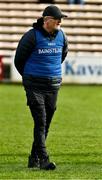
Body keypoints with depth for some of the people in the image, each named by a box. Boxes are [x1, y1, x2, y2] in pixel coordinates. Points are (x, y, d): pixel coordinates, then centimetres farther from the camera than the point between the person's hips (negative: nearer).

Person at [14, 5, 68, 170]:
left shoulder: (61, 36, 5)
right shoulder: (32, 36, -11)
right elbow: (19, 59, 1)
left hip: (53, 85, 5)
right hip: (34, 85, -5)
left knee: (46, 124, 8)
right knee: (40, 122, -13)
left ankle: (34, 158, 20)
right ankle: (43, 159, -17)